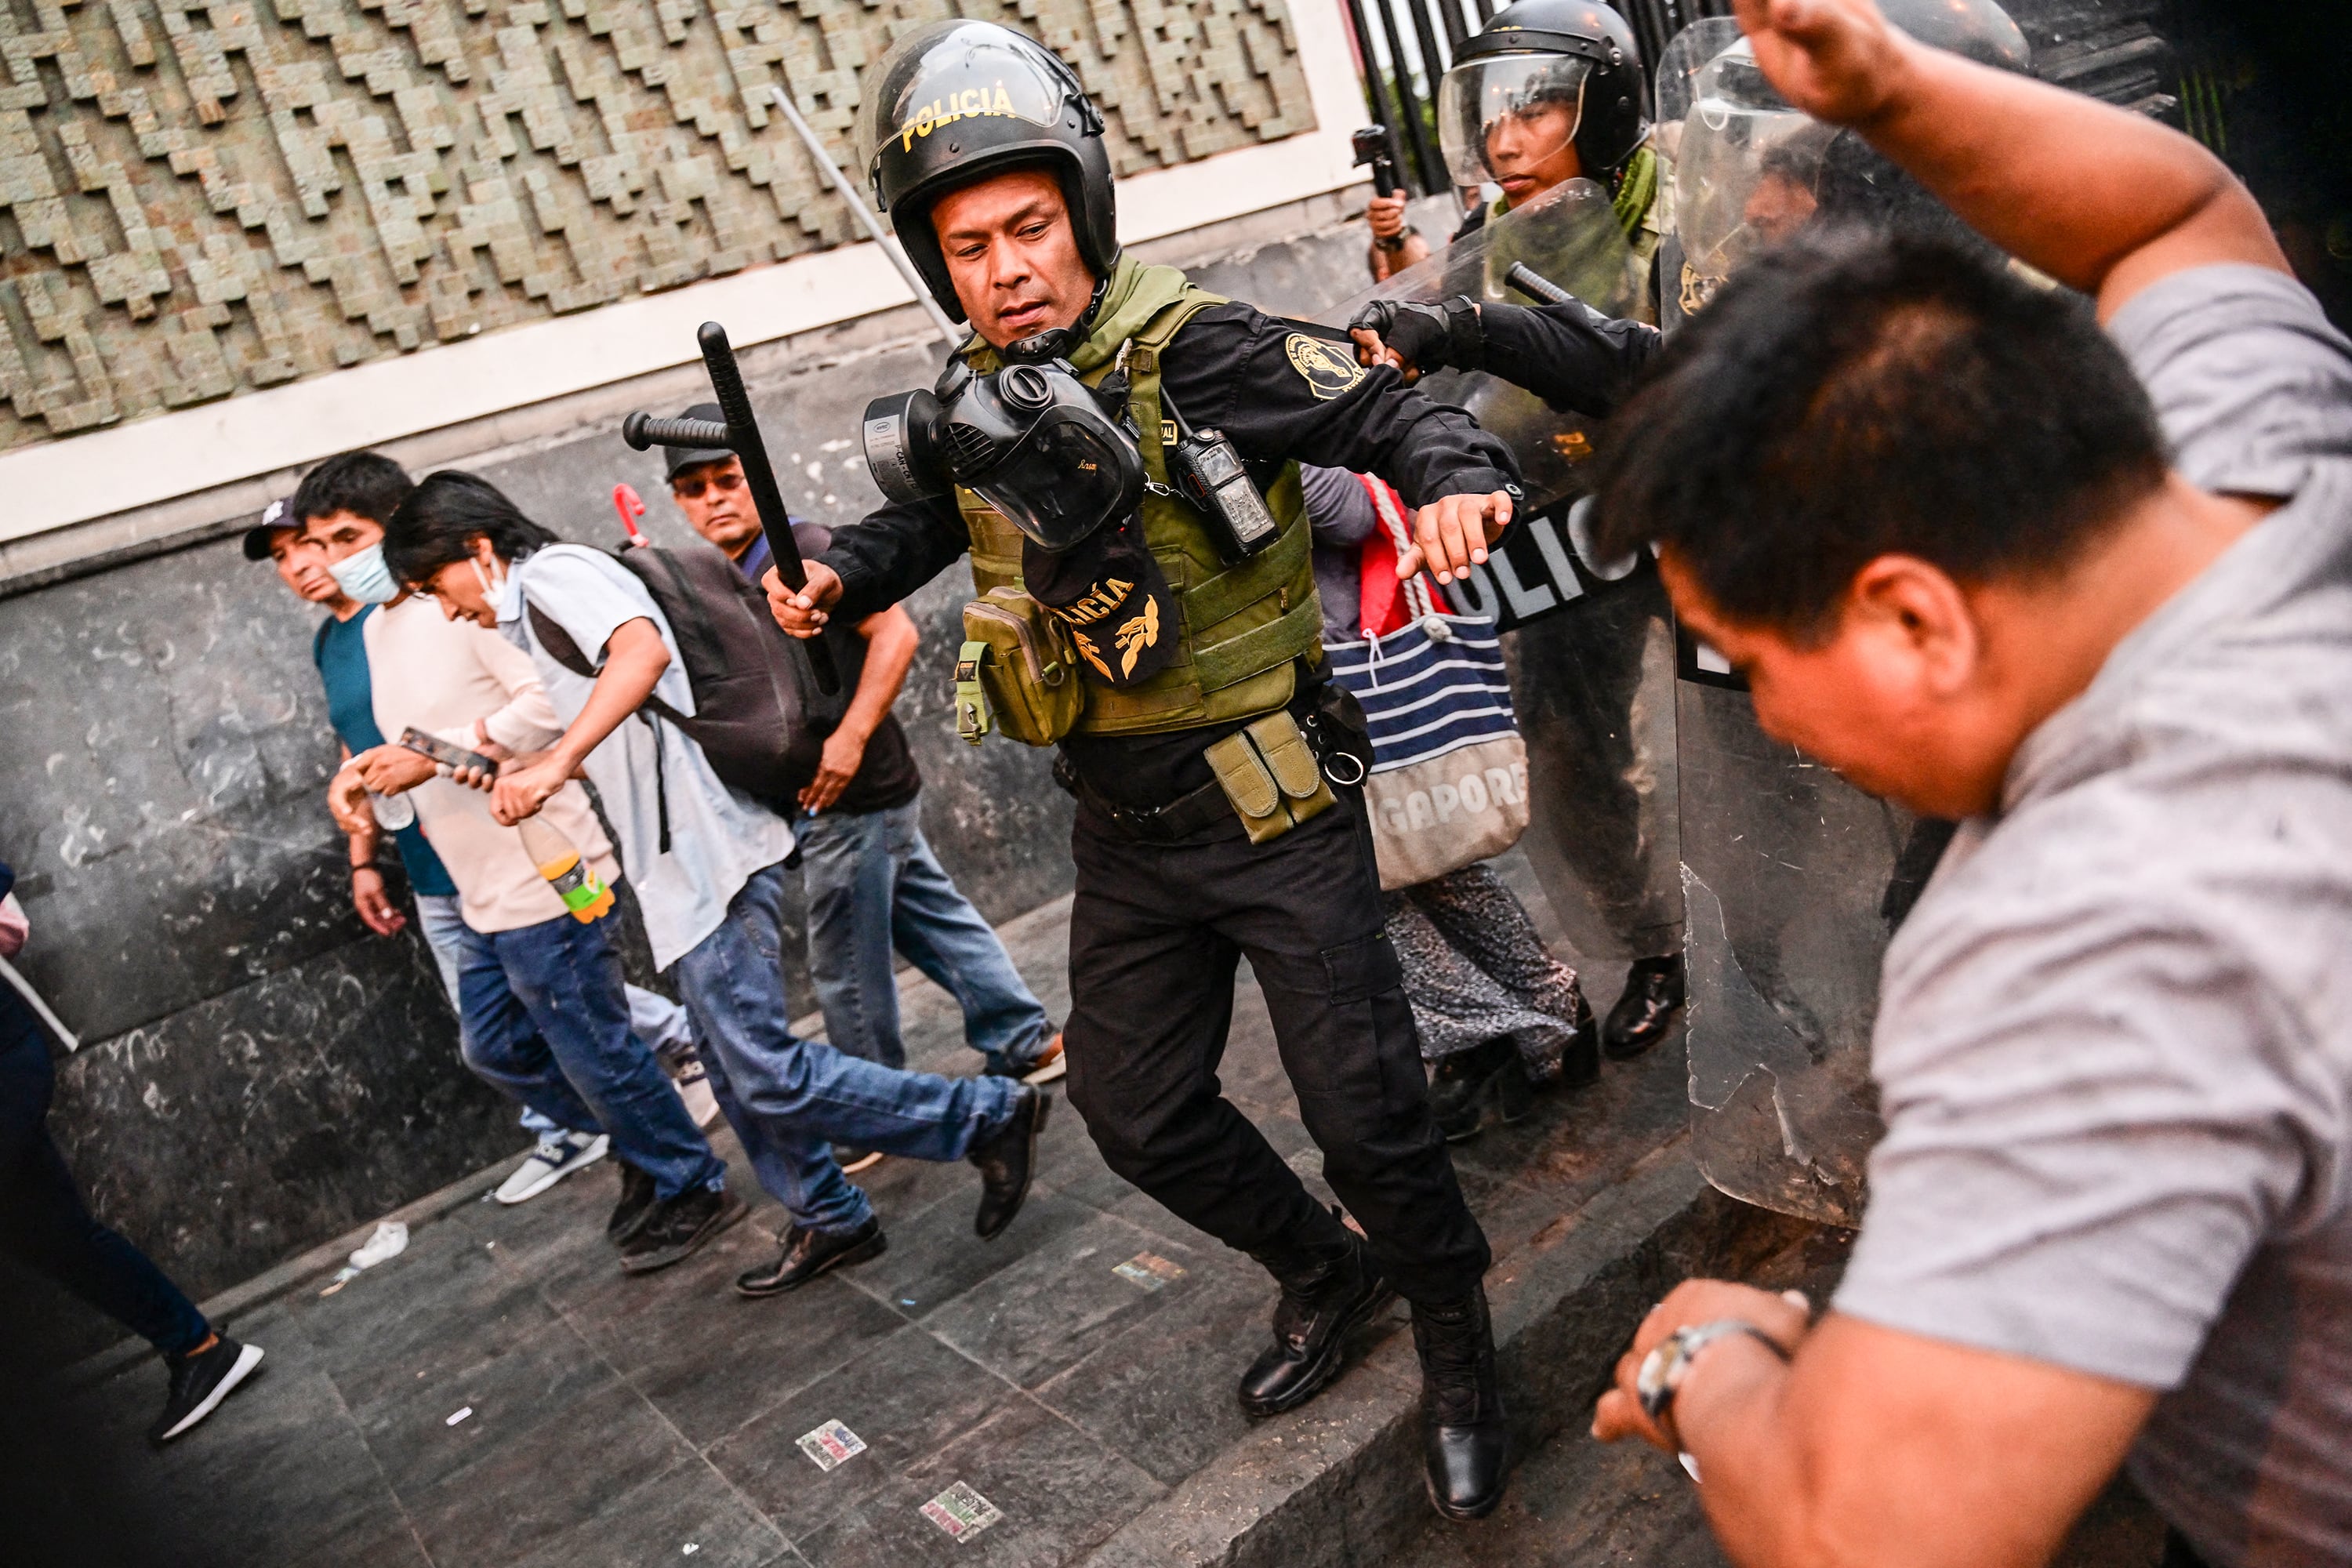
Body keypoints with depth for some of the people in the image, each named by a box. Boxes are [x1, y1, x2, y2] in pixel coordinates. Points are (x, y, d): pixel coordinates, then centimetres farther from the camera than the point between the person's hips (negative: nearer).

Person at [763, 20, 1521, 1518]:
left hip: (1276, 813, -6)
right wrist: (836, 576, 0)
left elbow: (1394, 411, -18)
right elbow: (926, 521, 20)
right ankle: (1327, 1273, 41)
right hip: (1125, 838, 7)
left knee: (1363, 1110, -1)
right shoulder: (974, 403, 3)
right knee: (1140, 1112, 15)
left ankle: (1456, 1346, 28)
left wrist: (1457, 483, -39)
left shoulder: (1192, 352, -17)